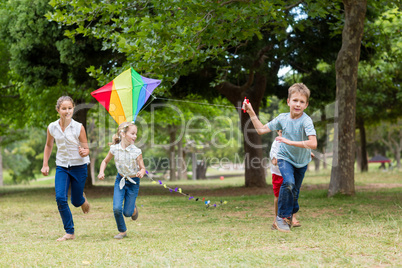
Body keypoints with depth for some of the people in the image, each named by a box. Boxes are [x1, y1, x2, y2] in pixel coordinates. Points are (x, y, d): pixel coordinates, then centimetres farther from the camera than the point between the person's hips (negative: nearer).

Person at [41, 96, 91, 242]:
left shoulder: (79, 127, -14)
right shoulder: (52, 127, -6)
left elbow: (86, 150, -9)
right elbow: (48, 145, 13)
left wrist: (84, 152, -32)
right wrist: (45, 164, 9)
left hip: (79, 166, -2)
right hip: (62, 167, 2)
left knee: (76, 201, 6)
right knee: (60, 198, -14)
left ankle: (82, 199, 46)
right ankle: (69, 232, -2)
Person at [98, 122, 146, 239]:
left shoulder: (136, 151, -17)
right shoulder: (114, 149, -12)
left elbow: (142, 168, -8)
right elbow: (105, 161, 6)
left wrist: (141, 173, -31)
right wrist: (101, 172, -10)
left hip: (133, 182, -1)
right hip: (120, 180, 2)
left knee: (127, 212, 0)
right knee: (117, 208, -11)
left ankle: (134, 209, 37)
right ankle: (122, 231, 12)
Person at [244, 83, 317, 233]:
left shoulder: (306, 121, -26)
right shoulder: (282, 118, -13)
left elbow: (313, 144, -38)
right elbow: (261, 130, -1)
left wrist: (290, 142, -40)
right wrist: (251, 113, -7)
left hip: (301, 161, 0)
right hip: (285, 158, 0)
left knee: (295, 191, 14)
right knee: (288, 182, -26)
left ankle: (290, 216, 41)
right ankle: (281, 217, -14)